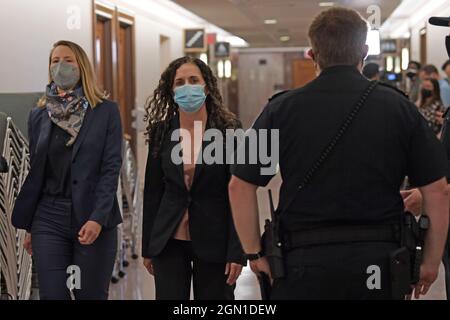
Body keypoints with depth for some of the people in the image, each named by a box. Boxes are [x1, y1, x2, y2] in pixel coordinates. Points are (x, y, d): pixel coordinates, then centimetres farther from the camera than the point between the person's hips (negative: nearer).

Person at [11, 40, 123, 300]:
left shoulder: (106, 111, 1)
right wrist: (29, 226, 10)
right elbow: (35, 172, 13)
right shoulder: (39, 115, 11)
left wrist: (98, 218, -16)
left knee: (92, 295, 2)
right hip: (49, 218, 2)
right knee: (52, 295, -1)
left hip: (94, 219, -2)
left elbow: (111, 167, -5)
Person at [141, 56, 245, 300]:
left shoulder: (228, 130, -6)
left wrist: (237, 252, -12)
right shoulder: (161, 132, 2)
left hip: (213, 241, -2)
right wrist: (147, 248, 8)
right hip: (169, 241, 2)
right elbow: (152, 192, 7)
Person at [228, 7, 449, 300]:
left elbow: (240, 187, -2)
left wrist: (255, 254, 7)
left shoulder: (282, 109, -2)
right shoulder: (399, 107, 0)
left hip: (305, 259, -1)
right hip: (380, 256, 1)